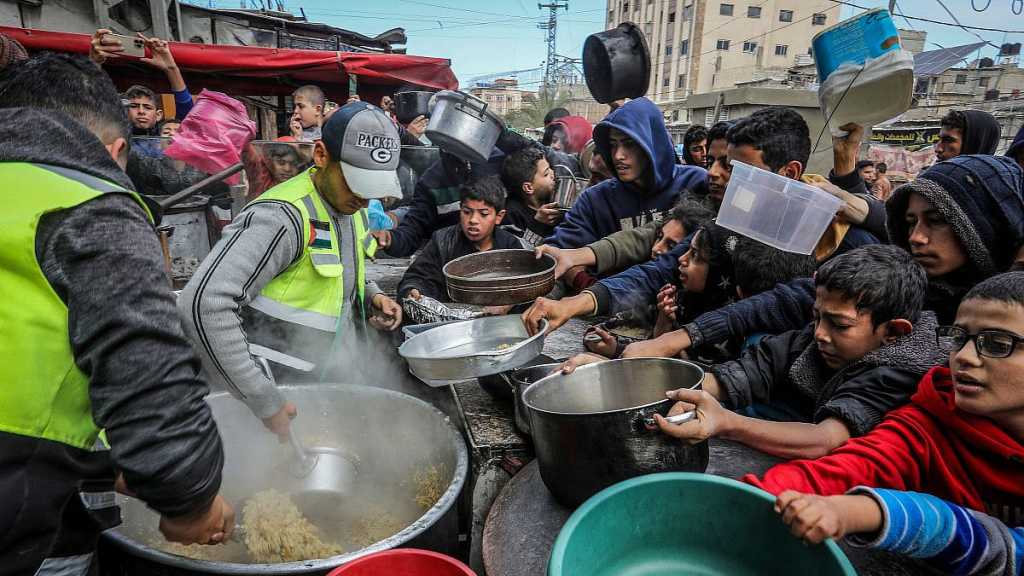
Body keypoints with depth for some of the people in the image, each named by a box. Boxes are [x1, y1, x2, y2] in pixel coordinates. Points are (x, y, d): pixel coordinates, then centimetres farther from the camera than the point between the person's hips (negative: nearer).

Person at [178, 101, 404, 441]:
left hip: (329, 382, 8)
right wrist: (264, 402, -31)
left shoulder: (352, 208, 2)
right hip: (279, 390, -8)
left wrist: (371, 296, -1)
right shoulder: (283, 216, -25)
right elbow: (204, 305, -33)